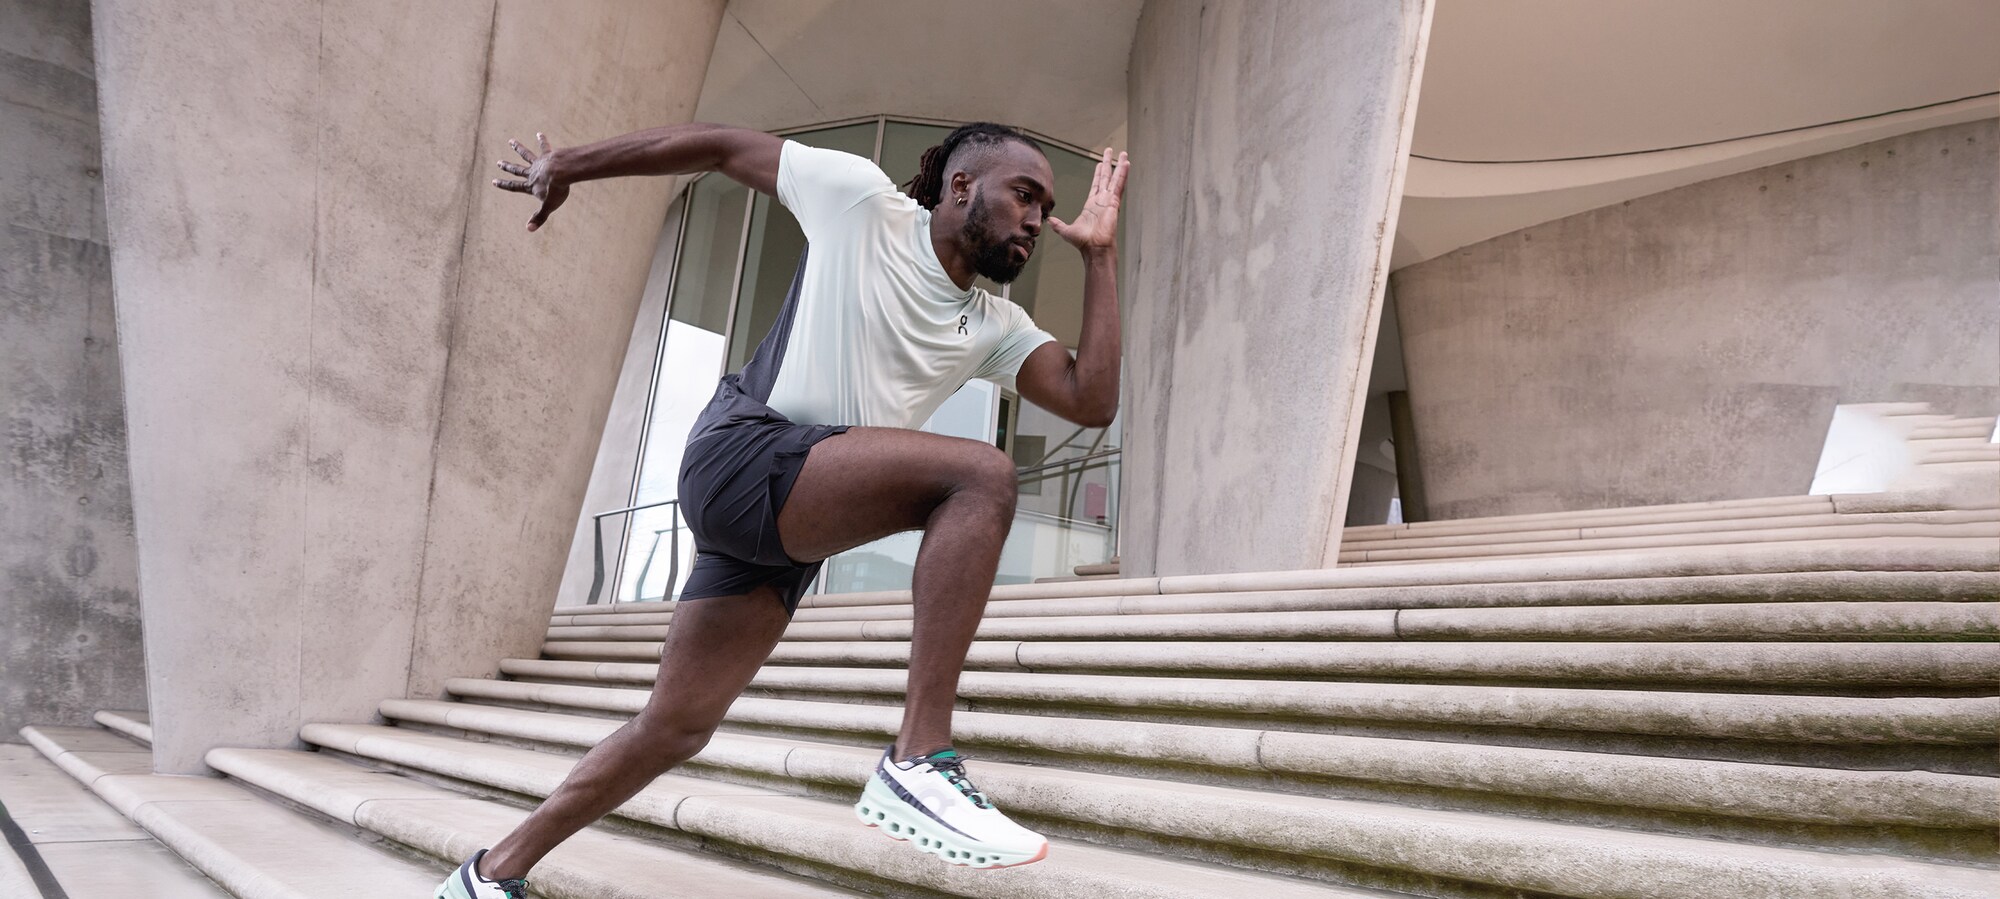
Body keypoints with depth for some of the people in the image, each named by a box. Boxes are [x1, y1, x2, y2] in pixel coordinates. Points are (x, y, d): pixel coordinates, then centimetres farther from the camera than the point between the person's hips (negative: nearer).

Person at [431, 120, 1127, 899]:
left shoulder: (996, 327, 13)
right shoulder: (864, 201, -1)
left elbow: (1091, 401, 0)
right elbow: (720, 146, 8)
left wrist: (1099, 254, 4)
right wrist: (566, 164, 13)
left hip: (795, 528, 7)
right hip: (742, 454, -7)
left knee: (678, 726, 9)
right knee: (981, 474, -25)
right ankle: (918, 762, -28)